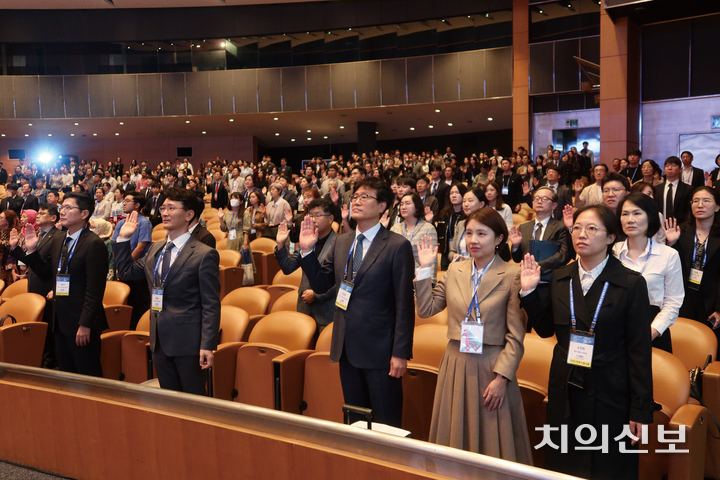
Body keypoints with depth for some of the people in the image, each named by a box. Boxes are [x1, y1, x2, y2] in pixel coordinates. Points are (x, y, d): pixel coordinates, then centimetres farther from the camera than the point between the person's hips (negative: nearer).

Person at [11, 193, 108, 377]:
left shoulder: (93, 244, -16)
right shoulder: (57, 241, 11)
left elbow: (95, 289, -19)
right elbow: (48, 274, 15)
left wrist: (85, 325, -20)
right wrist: (31, 251, 5)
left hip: (82, 323, -8)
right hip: (61, 321, 8)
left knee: (88, 376, 2)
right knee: (66, 374, 17)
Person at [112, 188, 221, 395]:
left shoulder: (204, 255, -12)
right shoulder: (156, 249, 11)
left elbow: (211, 305, -14)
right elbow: (127, 271, 20)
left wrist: (208, 345, -19)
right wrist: (123, 238, 12)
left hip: (187, 341, -7)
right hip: (160, 340, 7)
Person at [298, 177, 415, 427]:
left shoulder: (398, 246, -9)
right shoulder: (341, 242, 9)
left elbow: (404, 304, -11)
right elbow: (321, 284, 10)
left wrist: (400, 352, -14)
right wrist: (307, 250, -2)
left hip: (379, 350, -6)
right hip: (347, 348, 6)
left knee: (386, 423, 5)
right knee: (355, 421, 17)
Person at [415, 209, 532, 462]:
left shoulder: (512, 275, -8)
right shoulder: (454, 270, 7)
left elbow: (516, 335, -10)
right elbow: (426, 309, 6)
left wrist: (501, 377, -15)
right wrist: (425, 269, 3)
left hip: (492, 367, -4)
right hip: (456, 365, 4)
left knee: (492, 444, 8)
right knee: (454, 439, 15)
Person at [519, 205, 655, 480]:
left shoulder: (631, 284, -9)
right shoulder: (560, 278, 3)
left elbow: (640, 351, -8)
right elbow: (545, 328, 8)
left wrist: (641, 410, -9)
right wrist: (529, 292, -4)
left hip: (609, 396, -4)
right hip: (565, 393, 4)